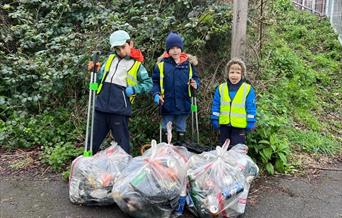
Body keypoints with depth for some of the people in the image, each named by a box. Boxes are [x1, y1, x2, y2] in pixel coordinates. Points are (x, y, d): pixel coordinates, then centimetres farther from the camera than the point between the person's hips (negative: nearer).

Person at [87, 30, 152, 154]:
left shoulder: (137, 64, 4)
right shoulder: (110, 58, 15)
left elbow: (148, 84, 6)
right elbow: (101, 78, 20)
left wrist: (133, 89, -9)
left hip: (120, 108, -4)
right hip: (101, 105, 4)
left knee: (122, 143, 4)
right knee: (93, 140, 12)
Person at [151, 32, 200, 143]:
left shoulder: (188, 63, 0)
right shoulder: (161, 63, -5)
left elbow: (195, 78, 10)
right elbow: (154, 81, -1)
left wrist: (195, 84, -12)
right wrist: (156, 94, -15)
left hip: (183, 105, 2)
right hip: (167, 105, -1)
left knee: (181, 130, 16)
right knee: (166, 130, 10)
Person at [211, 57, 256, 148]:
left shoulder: (248, 89, -5)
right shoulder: (221, 88, 3)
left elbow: (251, 108, -3)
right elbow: (216, 106, 7)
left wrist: (250, 123, -5)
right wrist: (215, 120, 4)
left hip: (239, 126, -3)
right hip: (224, 125, 3)